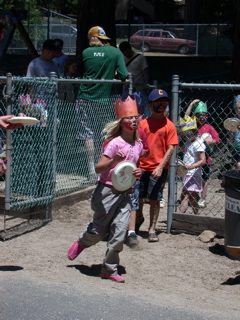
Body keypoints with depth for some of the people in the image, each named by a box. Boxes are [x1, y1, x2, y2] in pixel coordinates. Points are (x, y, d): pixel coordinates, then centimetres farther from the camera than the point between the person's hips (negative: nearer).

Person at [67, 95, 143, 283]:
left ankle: (110, 269, 11)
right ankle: (82, 242, 40)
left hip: (126, 193, 5)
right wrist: (114, 160, -36)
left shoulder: (139, 145, 6)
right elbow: (98, 168, -19)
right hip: (107, 191, -5)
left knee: (119, 232, -3)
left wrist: (138, 173, 0)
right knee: (99, 231, 5)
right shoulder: (115, 143, -14)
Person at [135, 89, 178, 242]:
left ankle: (152, 229, 15)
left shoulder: (169, 125, -5)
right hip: (141, 167, 3)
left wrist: (160, 167, -16)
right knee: (137, 196, 12)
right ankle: (139, 218, 40)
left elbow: (171, 148, -8)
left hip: (159, 169, -3)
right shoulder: (143, 123, 4)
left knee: (154, 199, 2)